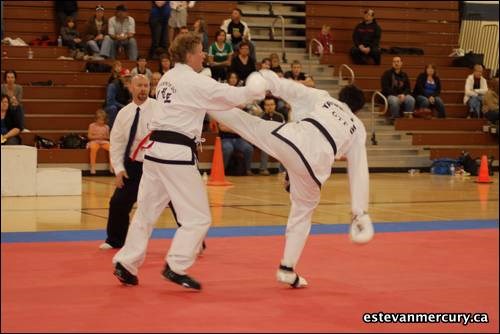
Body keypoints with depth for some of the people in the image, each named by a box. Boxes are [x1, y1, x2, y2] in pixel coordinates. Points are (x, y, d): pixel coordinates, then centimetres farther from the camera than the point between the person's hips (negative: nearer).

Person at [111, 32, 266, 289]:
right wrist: (262, 87, 5)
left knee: (147, 210, 16)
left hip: (155, 150, 9)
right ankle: (175, 267, -1)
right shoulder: (195, 82, -10)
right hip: (177, 154, -9)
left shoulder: (168, 79, 16)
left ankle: (126, 264, 17)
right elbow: (232, 95, -9)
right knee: (197, 217, 1)